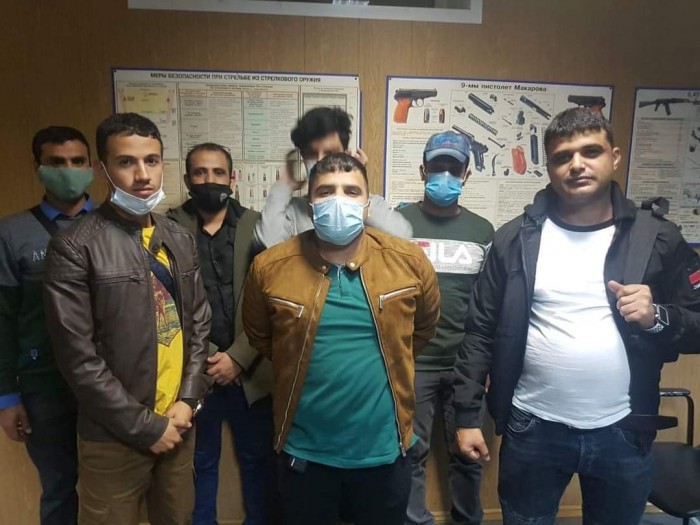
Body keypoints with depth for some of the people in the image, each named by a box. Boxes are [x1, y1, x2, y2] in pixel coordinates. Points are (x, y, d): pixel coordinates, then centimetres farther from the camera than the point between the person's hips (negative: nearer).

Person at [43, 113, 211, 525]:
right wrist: (145, 426, -12)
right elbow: (79, 358, -15)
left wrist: (188, 401, -3)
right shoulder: (75, 248, -13)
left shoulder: (181, 239, 5)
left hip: (178, 423, 5)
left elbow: (200, 324, 7)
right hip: (115, 436, -4)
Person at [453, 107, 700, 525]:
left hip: (622, 432, 1)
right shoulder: (516, 239, -5)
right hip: (532, 429, -1)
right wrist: (467, 414, -4)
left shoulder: (657, 239, -2)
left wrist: (658, 318, -17)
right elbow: (481, 332, -3)